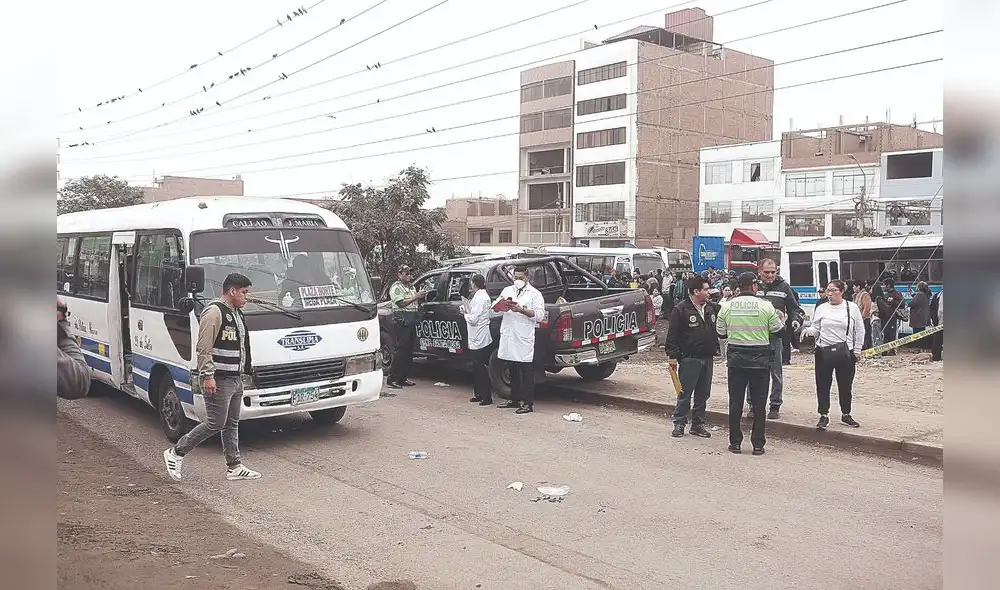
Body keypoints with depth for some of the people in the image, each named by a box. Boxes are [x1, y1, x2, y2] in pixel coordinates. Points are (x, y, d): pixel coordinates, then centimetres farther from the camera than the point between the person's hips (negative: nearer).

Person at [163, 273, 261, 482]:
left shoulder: (237, 314, 16)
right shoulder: (214, 312, -14)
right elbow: (203, 349, -19)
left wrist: (243, 374, 23)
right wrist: (207, 376, -23)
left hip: (236, 380, 10)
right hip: (219, 380, -10)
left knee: (232, 424, 12)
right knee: (215, 424, -5)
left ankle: (234, 467, 18)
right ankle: (175, 453, 8)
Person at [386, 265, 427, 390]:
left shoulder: (411, 287, 21)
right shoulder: (396, 287, -5)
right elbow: (401, 303, -17)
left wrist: (421, 298, 6)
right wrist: (415, 297, -19)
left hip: (411, 322, 8)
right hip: (401, 322, -8)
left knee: (409, 350, 8)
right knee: (400, 350, -11)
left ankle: (403, 377, 13)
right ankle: (391, 380, -10)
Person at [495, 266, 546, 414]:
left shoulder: (534, 294, 0)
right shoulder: (507, 291, 16)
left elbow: (539, 315, -9)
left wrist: (521, 310, -19)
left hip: (524, 339, -5)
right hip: (508, 337, 6)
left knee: (526, 372, -2)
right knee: (513, 371, 14)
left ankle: (528, 403, 1)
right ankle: (515, 399, 24)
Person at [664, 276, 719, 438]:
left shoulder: (710, 308, 11)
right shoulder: (681, 309, -9)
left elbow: (716, 331, 22)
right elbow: (672, 334, -10)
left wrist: (715, 349, 15)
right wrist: (672, 355, -12)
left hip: (707, 358, 6)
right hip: (689, 359, -6)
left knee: (703, 393, 10)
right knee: (685, 392, -2)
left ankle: (698, 424, 19)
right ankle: (679, 423, 8)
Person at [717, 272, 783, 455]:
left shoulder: (727, 306, -2)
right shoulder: (765, 305, -8)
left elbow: (721, 333, 6)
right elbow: (778, 331, -1)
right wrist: (781, 319, 20)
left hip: (736, 359, 2)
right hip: (760, 358, -1)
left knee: (735, 402, 8)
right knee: (759, 403, 6)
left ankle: (735, 442, 12)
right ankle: (758, 444, 9)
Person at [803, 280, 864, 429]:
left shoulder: (852, 307, 3)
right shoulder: (821, 308, 6)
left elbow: (859, 330, 7)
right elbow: (815, 329, 6)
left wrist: (857, 350, 3)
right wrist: (807, 330, -16)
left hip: (845, 352, -1)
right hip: (824, 351, 1)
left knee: (845, 385, 8)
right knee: (823, 385, 2)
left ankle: (846, 414, 24)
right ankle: (824, 415, 12)